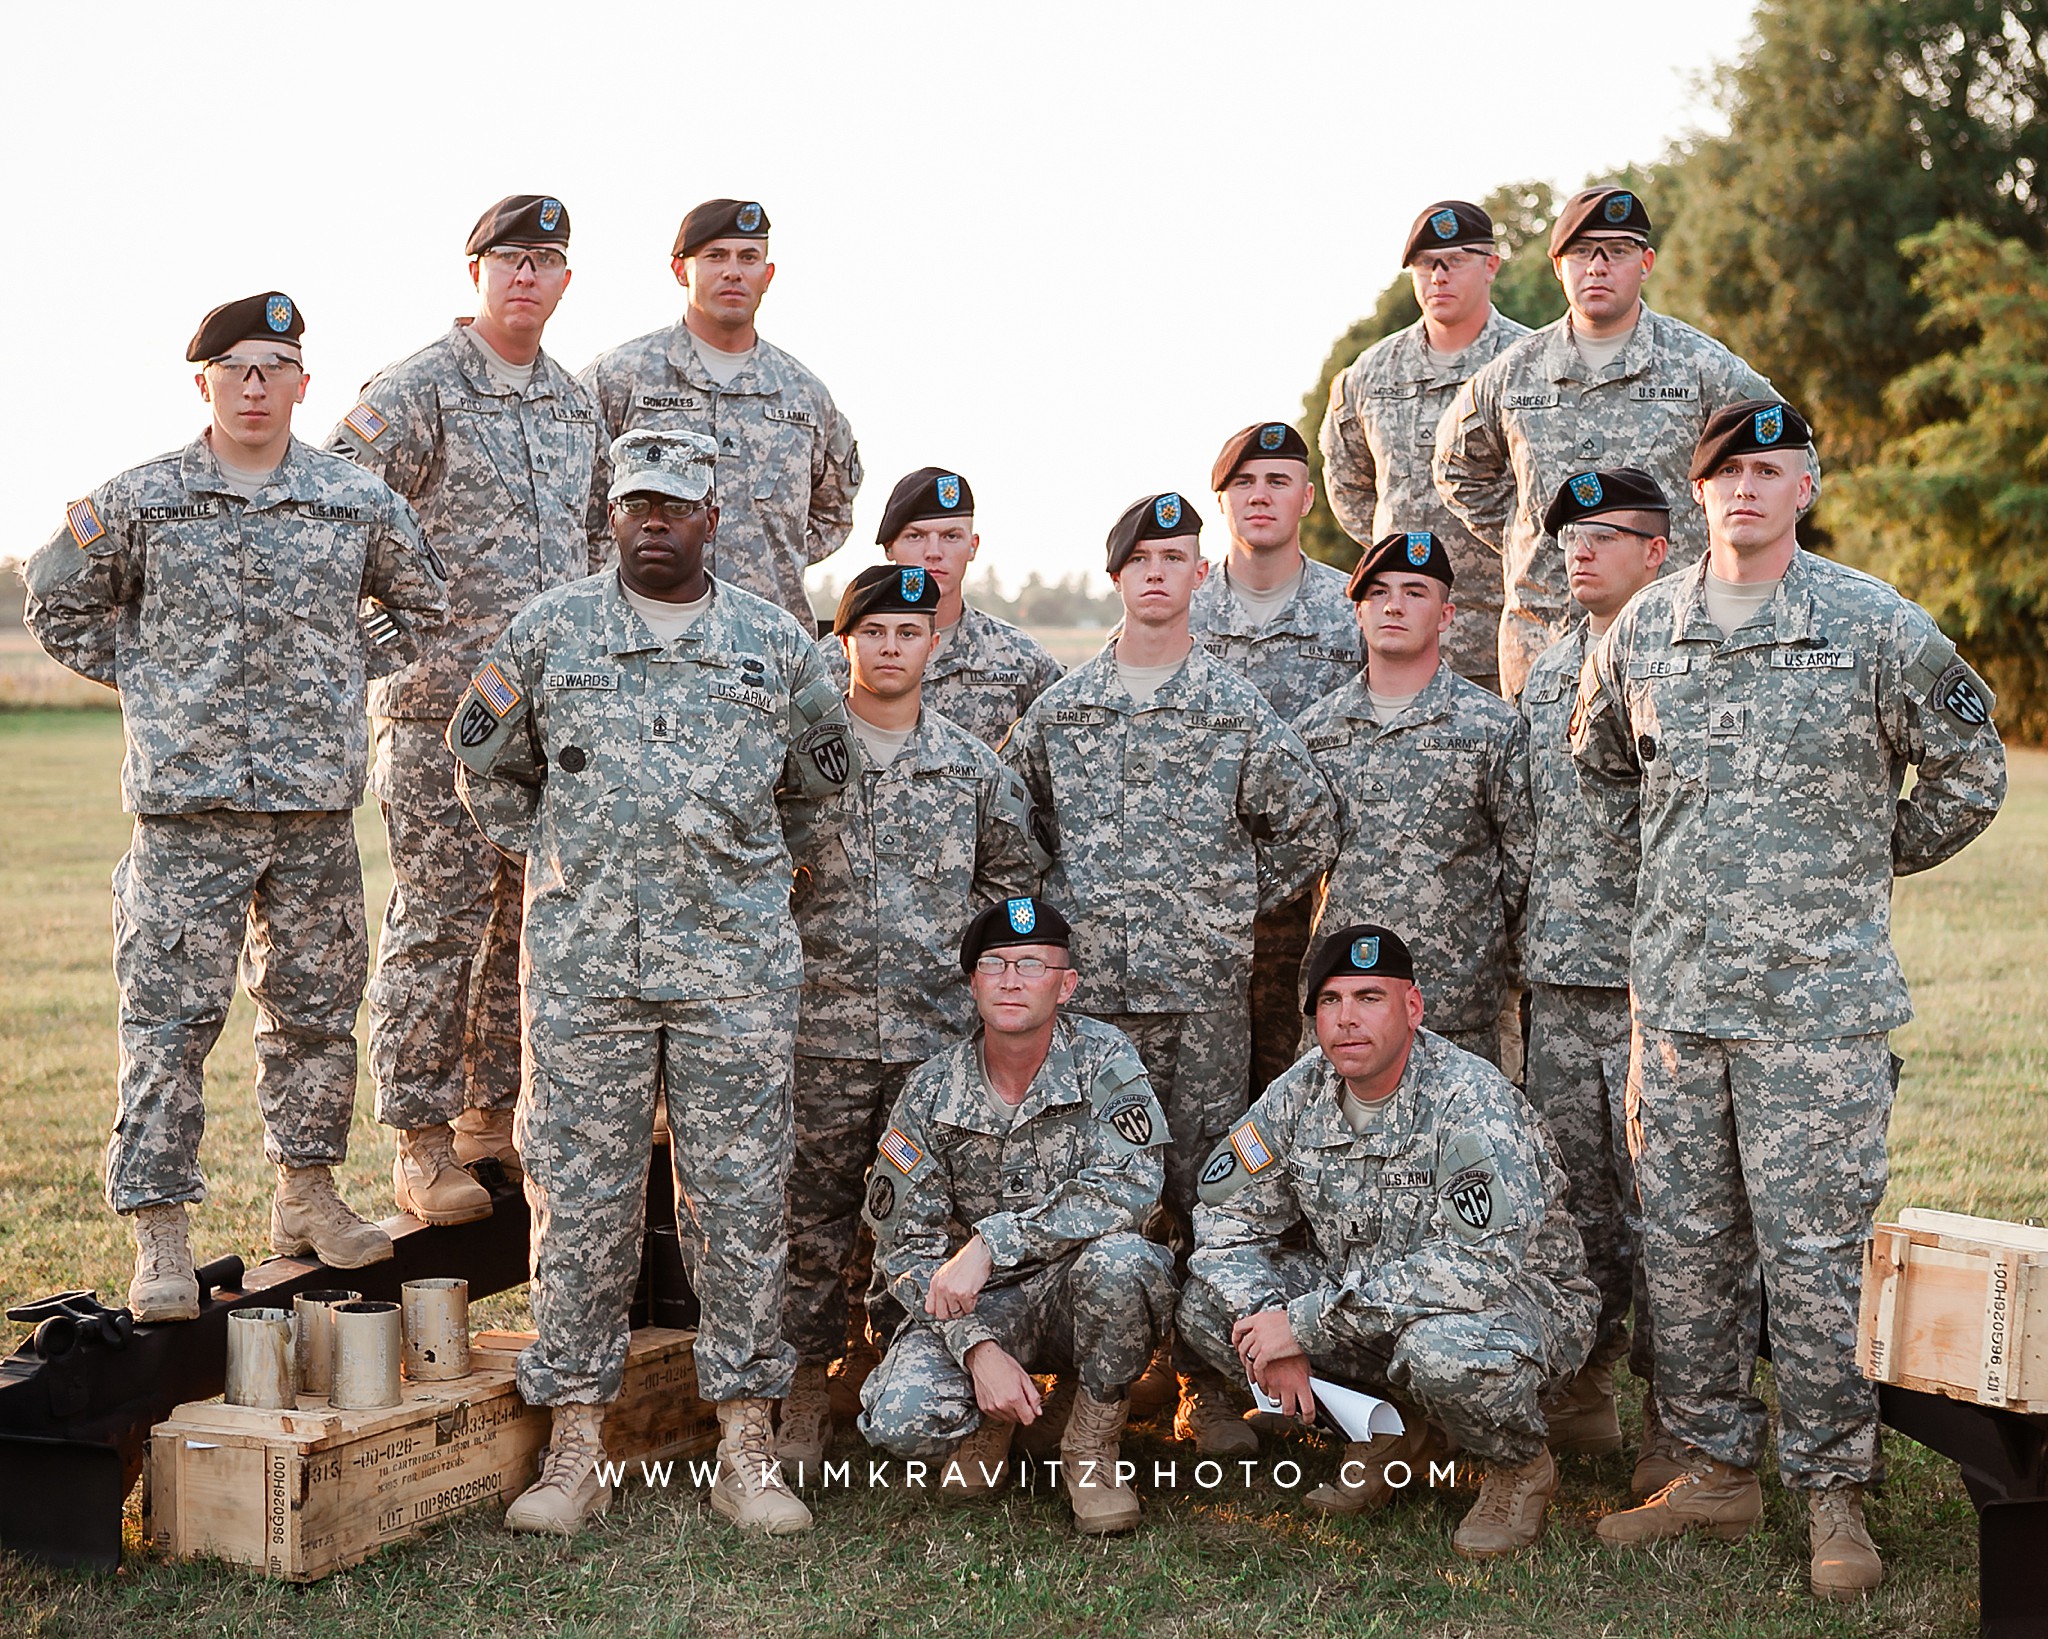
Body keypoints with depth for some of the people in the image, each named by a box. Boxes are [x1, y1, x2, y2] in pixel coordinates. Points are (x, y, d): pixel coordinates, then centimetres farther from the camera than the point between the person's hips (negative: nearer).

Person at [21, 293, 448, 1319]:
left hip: (317, 802, 2)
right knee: (169, 1014, -4)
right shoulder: (142, 500, 1)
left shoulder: (360, 502, 6)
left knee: (317, 1004, 10)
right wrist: (144, 678, 6)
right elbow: (58, 603, 13)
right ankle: (160, 1238, 2)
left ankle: (306, 1195, 27)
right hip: (185, 801, -2)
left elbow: (421, 603, 22)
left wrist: (348, 670, 11)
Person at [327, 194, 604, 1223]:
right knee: (438, 914, -6)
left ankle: (494, 1111, 21)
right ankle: (420, 1142, 2)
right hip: (441, 699, -6)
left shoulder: (576, 403, 16)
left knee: (530, 914, 10)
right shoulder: (416, 390, -5)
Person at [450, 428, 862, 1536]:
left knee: (739, 1198, 2)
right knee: (578, 1197, 2)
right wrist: (547, 853, 12)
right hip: (580, 959, 0)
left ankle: (746, 1443, 12)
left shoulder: (776, 644, 9)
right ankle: (575, 1447, 12)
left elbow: (826, 778, 21)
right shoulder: (549, 630, 8)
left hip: (738, 963, 0)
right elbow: (482, 757, 18)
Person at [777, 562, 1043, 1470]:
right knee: (814, 1214, 3)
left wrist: (968, 950, 9)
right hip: (822, 1027, -1)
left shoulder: (974, 763, 7)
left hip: (939, 1028, 1)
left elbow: (1014, 872, 17)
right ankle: (806, 1394, 14)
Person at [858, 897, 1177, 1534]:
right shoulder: (930, 1093, -5)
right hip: (977, 1310, 1)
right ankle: (987, 1419, 11)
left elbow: (1130, 1187, -24)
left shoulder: (1103, 1058, -10)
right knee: (900, 1419, -27)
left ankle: (1091, 1446, -9)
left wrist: (990, 1243, -30)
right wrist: (979, 1348, -22)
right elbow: (905, 1246, -6)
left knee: (1117, 1256, -36)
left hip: (1079, 1296, -1)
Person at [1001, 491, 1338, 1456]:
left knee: (1206, 1189, 3)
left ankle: (1207, 1385, 13)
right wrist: (1060, 906, 10)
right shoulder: (1058, 709, 7)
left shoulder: (1238, 710, 3)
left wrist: (1234, 907, 6)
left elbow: (1308, 826, 11)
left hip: (1204, 990, -1)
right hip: (1084, 985, 1)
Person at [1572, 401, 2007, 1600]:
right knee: (1684, 1240, 10)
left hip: (1821, 995, -4)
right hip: (1677, 990, 4)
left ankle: (1836, 1492, 11)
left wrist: (1876, 860, 10)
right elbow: (1597, 763, 24)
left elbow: (1969, 770, 8)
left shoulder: (1875, 625, -3)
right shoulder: (1643, 629, 7)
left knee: (1814, 1246, -2)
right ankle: (1718, 1470, 23)